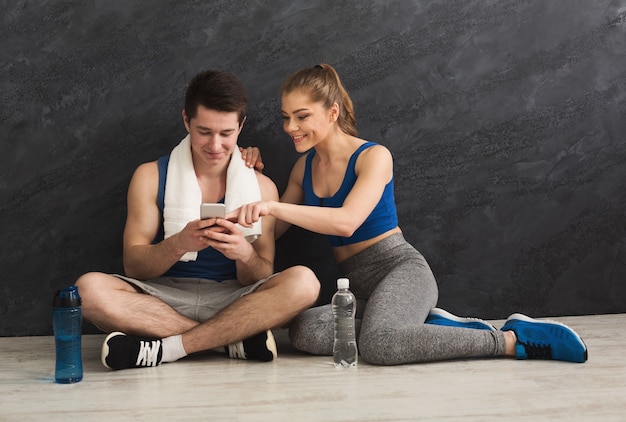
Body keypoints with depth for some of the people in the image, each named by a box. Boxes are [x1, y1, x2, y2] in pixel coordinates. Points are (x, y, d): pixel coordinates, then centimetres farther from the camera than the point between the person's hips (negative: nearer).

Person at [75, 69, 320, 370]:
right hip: (165, 298, 0)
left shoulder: (261, 187, 5)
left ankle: (166, 348, -25)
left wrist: (245, 254, -22)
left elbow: (262, 281, 2)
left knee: (303, 282, -28)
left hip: (231, 301, 0)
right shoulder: (151, 177, 3)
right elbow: (133, 266, -3)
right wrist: (178, 244, -24)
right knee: (89, 289, -29)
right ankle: (235, 338, -23)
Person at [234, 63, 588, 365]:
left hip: (401, 269, -6)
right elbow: (273, 229, 19)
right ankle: (429, 326, -14)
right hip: (358, 288, 6)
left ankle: (513, 339, -23)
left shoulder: (373, 156, -7)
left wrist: (272, 206, -33)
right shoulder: (305, 166, 13)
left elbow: (347, 221, -24)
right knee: (305, 332, -29)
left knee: (379, 344, -39)